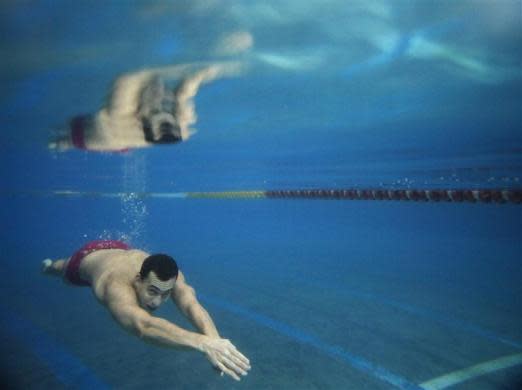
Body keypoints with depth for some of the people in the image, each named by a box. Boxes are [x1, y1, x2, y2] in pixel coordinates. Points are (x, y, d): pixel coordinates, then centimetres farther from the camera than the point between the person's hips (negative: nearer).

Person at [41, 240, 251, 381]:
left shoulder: (170, 276, -43)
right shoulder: (118, 287, -56)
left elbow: (192, 305, -59)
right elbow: (144, 326, -75)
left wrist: (214, 339, -79)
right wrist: (203, 343, -90)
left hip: (119, 250, 3)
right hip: (87, 257, -3)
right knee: (64, 270, 33)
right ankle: (50, 265, 69)